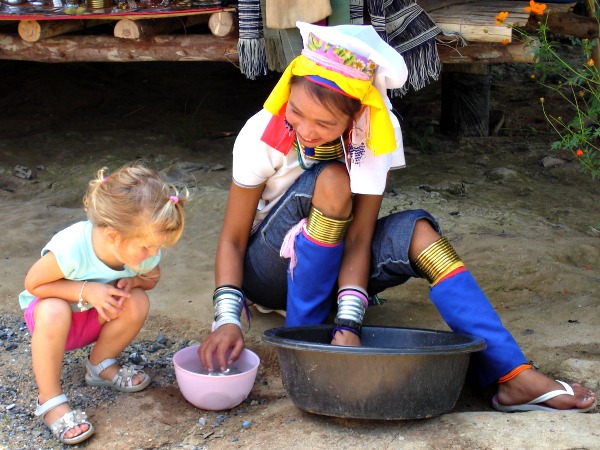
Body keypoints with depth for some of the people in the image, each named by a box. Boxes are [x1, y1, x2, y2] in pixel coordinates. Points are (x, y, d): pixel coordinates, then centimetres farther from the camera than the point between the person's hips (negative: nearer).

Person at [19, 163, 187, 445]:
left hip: (97, 318, 4)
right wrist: (86, 291, -36)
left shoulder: (145, 255, -21)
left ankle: (100, 366, 2)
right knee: (55, 312, -40)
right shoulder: (71, 248, -38)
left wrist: (134, 281, -22)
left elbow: (152, 278, 2)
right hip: (47, 311, -4)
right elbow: (33, 284, -23)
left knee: (138, 303, -26)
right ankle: (49, 400, -22)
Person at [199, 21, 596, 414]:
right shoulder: (263, 134, -23)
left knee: (416, 232, -27)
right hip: (269, 271, -2)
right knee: (331, 182, -31)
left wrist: (348, 324, -35)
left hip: (331, 267, 3)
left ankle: (513, 376, -32)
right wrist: (227, 319, -34)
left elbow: (358, 237, -23)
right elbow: (232, 240, -19)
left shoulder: (376, 130, -19)